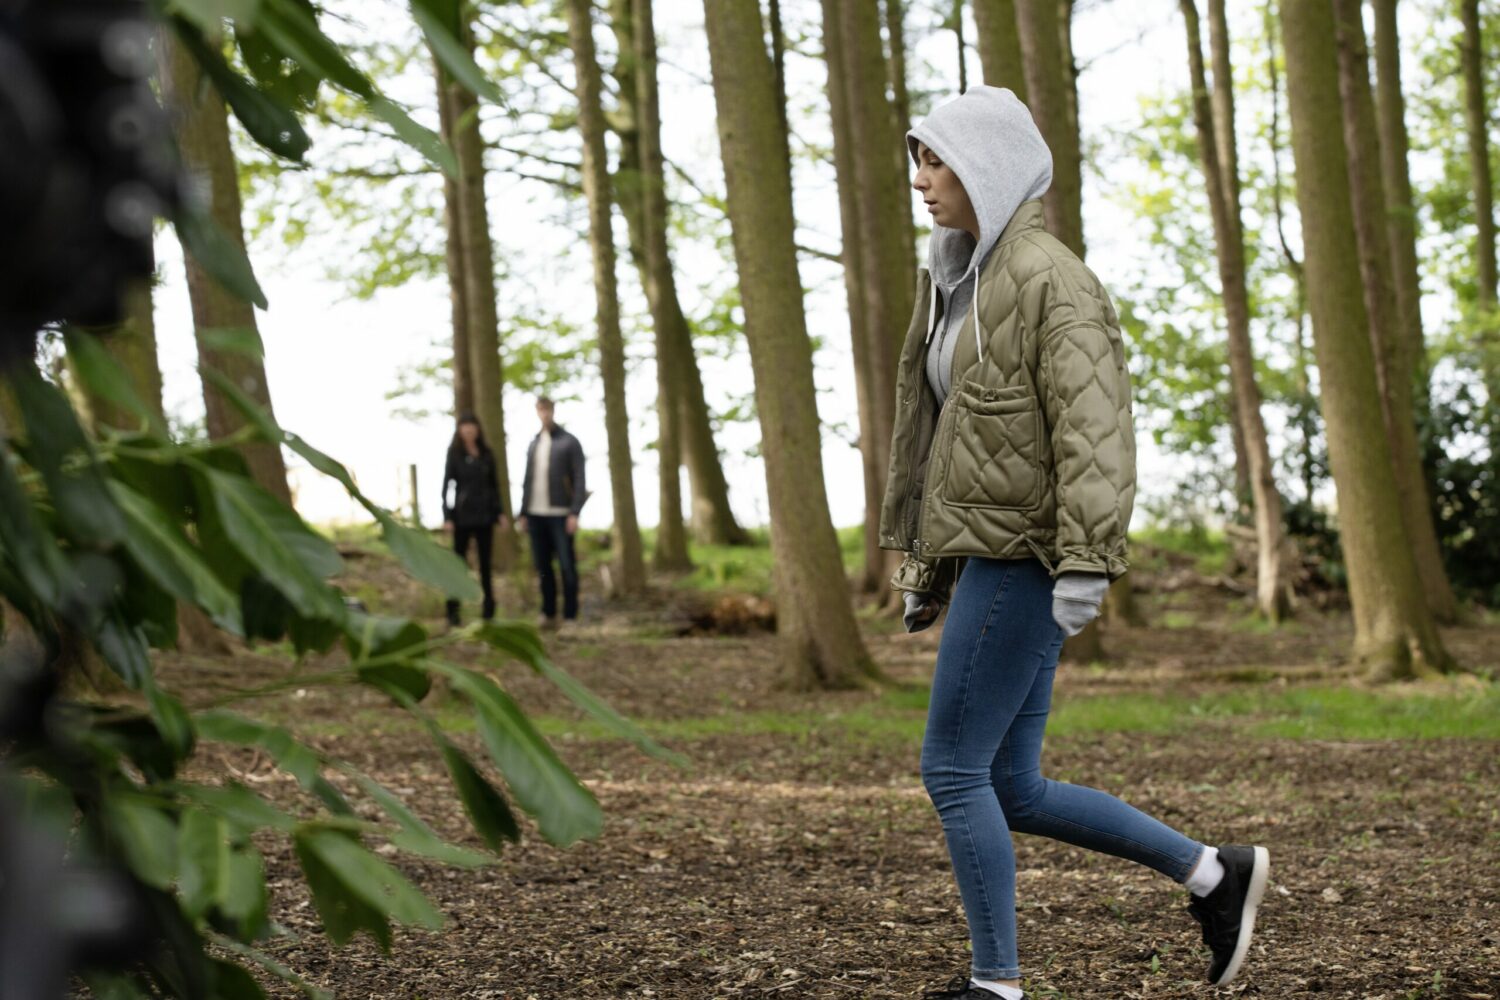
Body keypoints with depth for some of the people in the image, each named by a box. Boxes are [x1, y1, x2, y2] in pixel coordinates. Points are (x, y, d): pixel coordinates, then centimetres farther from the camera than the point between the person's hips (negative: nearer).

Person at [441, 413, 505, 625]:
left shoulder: (486, 454, 7)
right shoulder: (454, 454, -1)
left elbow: (494, 485, 13)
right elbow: (446, 486, -2)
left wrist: (500, 512, 6)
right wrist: (447, 517, -8)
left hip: (485, 515, 3)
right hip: (462, 517, -3)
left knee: (485, 563, 6)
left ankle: (489, 608, 12)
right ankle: (453, 611, 3)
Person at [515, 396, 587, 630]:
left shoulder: (569, 442, 0)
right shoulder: (533, 444, 16)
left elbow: (579, 479, -5)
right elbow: (527, 480, 18)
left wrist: (574, 513, -13)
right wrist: (523, 513, 11)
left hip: (560, 514, -5)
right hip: (536, 514, 5)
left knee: (567, 567, -5)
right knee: (543, 567, 6)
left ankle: (570, 616, -1)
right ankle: (549, 614, 14)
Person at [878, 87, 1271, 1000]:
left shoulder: (1050, 279, -11)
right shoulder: (964, 284, 17)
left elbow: (1094, 427, -20)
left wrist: (1087, 565, -27)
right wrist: (926, 565, 21)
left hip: (1022, 562, -9)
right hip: (987, 555, 9)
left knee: (954, 769, -5)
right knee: (1015, 793, 9)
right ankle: (1214, 873, 18)